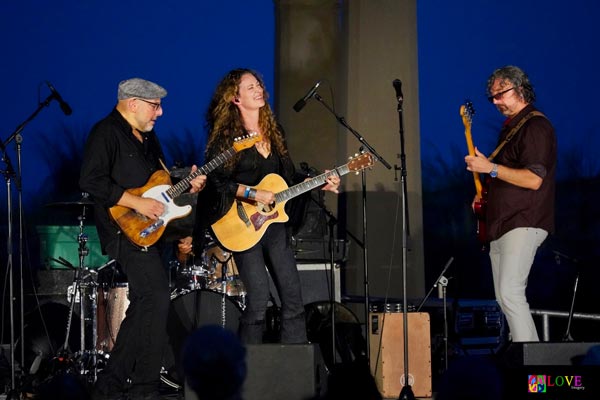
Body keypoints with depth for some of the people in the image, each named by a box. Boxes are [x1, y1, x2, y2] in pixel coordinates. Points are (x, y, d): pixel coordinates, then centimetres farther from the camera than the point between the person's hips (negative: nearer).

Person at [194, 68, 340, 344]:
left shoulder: (273, 132, 13)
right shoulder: (226, 136, -6)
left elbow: (289, 177, 19)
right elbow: (216, 180, -13)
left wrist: (319, 184, 5)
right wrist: (254, 194, -20)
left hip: (273, 221, 6)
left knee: (293, 296, 2)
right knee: (259, 299, -11)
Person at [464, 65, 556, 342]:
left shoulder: (535, 126, -12)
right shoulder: (510, 126, 19)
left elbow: (533, 179, -22)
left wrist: (491, 168, -21)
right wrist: (486, 192, 15)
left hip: (522, 224, -11)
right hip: (501, 225, 11)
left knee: (510, 294, -20)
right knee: (504, 297, 10)